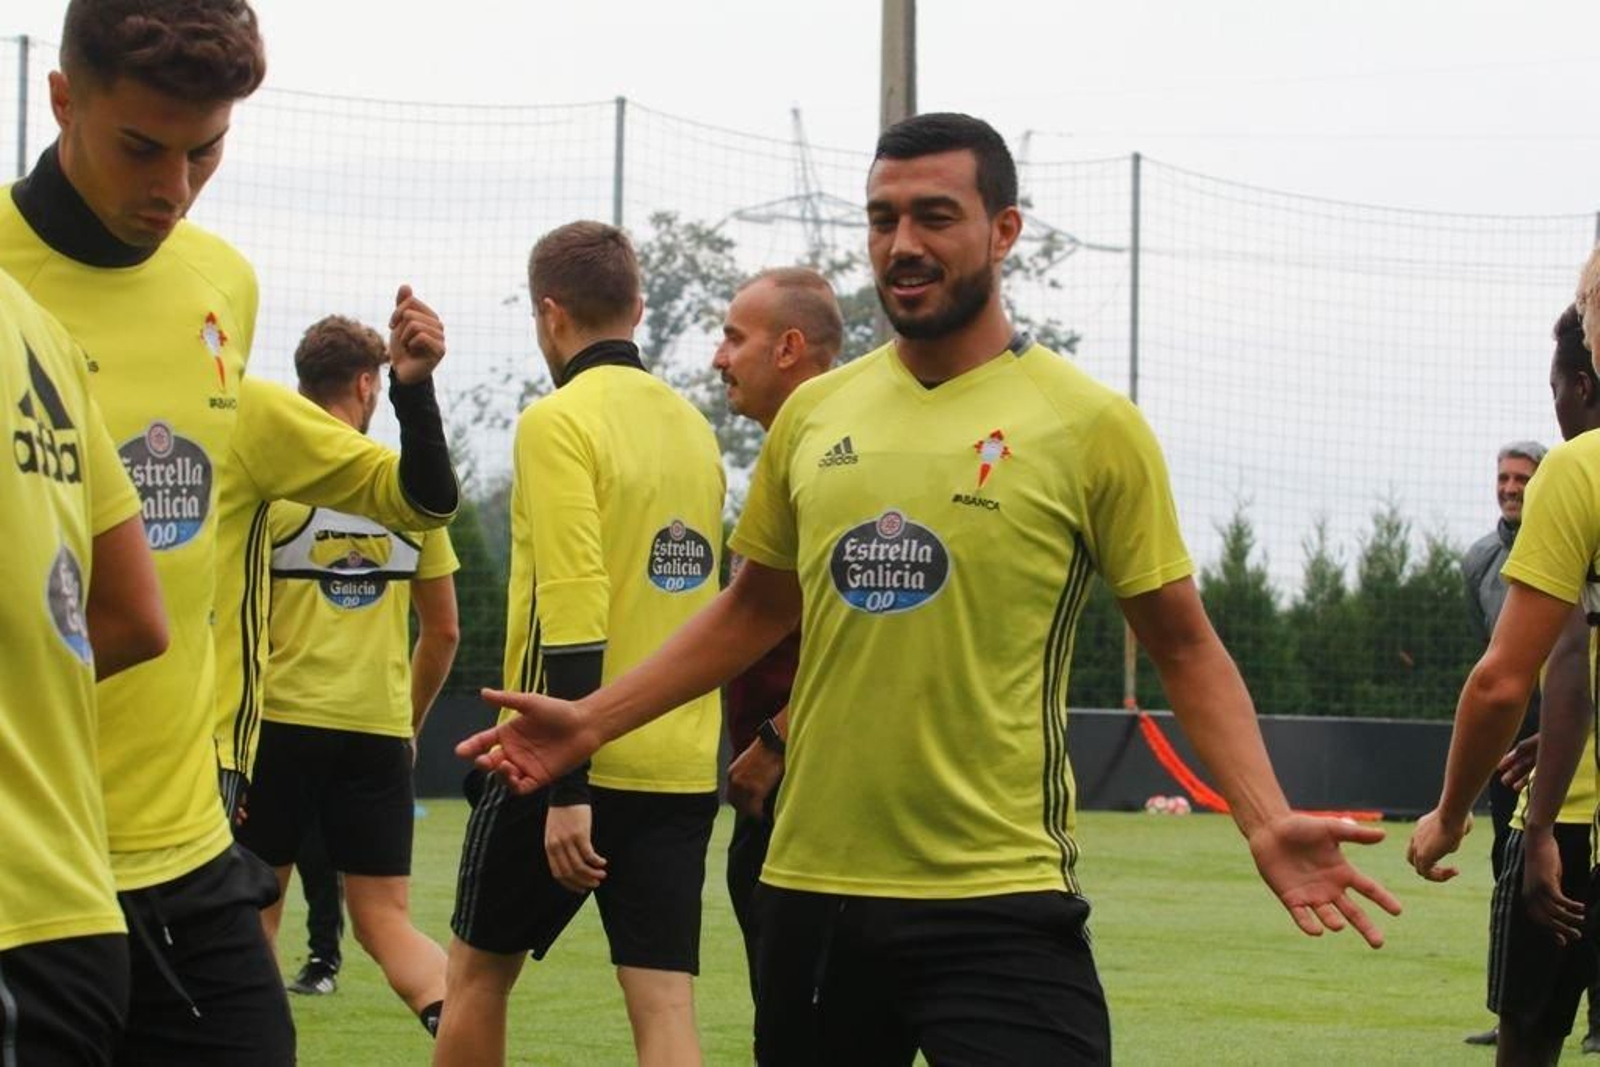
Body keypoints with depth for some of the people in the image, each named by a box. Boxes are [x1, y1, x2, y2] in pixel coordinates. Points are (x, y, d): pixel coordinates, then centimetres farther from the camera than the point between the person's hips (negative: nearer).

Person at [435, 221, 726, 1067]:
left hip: (575, 759, -6)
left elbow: (573, 614, -18)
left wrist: (566, 789, -19)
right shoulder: (692, 427, 12)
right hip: (682, 767, 6)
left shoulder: (560, 421, -10)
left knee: (476, 973, 13)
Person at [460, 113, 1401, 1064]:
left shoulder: (1090, 425, -4)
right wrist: (590, 722, 16)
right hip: (812, 888, 5)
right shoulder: (816, 414, 9)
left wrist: (1265, 819, -13)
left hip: (999, 903, -4)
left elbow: (1184, 646, 1)